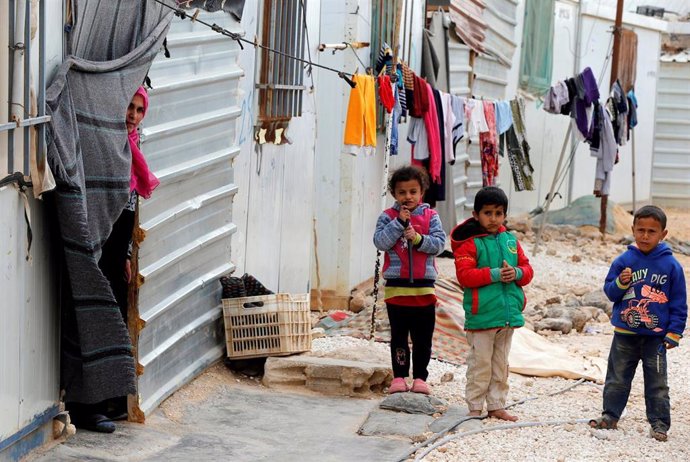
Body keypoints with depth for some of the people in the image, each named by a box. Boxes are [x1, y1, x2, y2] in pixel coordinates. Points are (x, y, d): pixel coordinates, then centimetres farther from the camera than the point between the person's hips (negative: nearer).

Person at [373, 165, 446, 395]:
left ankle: (420, 377, 13)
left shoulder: (430, 217, 5)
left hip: (424, 286, 1)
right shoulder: (388, 217, 3)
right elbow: (380, 242, -10)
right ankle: (399, 376, 12)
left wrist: (418, 239, -18)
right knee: (399, 335, 7)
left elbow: (439, 243, -3)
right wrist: (399, 223, -16)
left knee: (423, 337, 6)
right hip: (396, 287, -1)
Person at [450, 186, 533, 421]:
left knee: (501, 364, 14)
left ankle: (496, 406, 24)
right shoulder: (469, 243, -7)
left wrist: (516, 273, -11)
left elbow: (527, 269, 12)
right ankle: (475, 408, 10)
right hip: (481, 315, -6)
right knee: (480, 364, 0)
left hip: (508, 312, 6)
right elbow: (464, 275, -17)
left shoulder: (510, 241, 10)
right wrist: (494, 274, -22)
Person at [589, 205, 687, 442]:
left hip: (656, 336, -2)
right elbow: (610, 291, 3)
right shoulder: (624, 261, -2)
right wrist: (621, 283, -18)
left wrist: (674, 333, -5)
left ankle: (659, 423, 13)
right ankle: (610, 415, 24)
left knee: (657, 382, 5)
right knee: (617, 378, 12)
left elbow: (678, 302, -1)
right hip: (624, 333, 2)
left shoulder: (671, 265, -6)